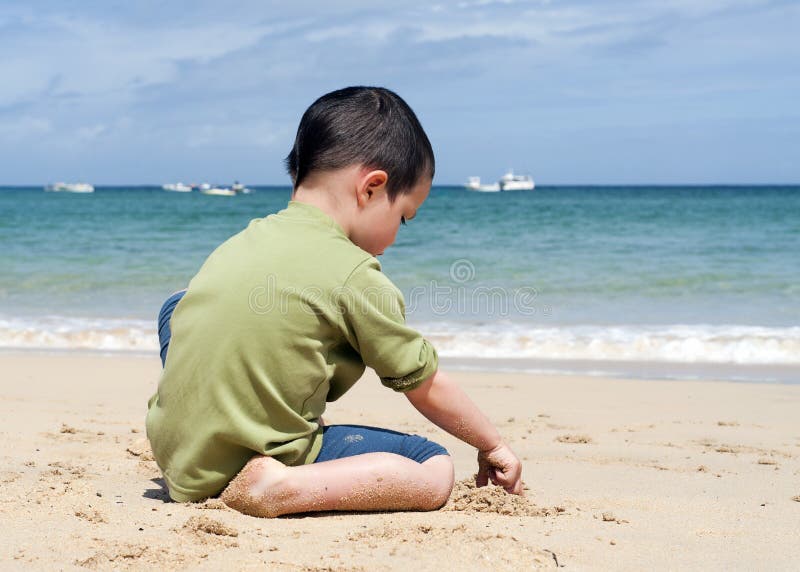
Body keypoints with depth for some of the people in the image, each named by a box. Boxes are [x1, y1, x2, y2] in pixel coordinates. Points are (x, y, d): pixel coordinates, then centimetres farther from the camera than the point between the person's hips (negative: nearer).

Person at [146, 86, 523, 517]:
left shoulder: (242, 241, 11)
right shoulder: (355, 276, -9)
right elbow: (426, 386, 0)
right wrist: (493, 446, 15)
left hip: (176, 456, 7)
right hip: (268, 460, -7)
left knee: (176, 307, 32)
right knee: (434, 471, 0)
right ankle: (284, 487, -16)